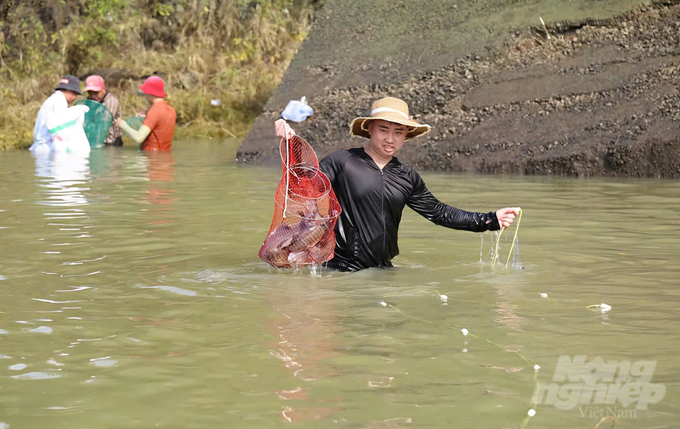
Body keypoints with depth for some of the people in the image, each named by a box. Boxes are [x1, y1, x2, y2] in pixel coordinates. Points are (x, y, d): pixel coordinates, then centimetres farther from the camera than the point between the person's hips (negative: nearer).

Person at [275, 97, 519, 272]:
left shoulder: (408, 178, 12)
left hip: (384, 270, 6)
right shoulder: (343, 162, -4)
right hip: (342, 270, -6)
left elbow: (439, 213, 19)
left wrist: (491, 221, 14)